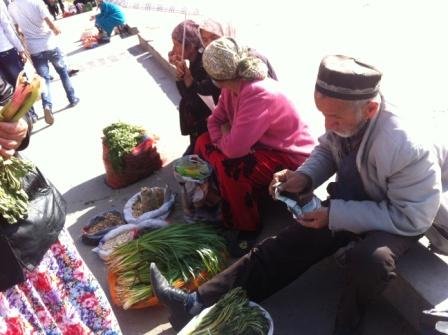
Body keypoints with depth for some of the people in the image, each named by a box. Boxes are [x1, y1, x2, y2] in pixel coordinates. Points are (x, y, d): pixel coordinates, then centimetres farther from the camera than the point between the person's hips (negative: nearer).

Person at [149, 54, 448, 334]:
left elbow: (414, 217, -27)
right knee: (285, 246, -6)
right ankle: (201, 304, -5)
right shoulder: (345, 118, -17)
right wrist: (305, 177, -17)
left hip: (400, 219, -5)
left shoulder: (407, 150, -35)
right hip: (349, 201, 5)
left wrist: (336, 215, -29)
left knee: (371, 260, -36)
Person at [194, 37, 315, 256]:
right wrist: (224, 139, -15)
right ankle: (222, 201, 15)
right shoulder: (233, 85, -5)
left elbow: (234, 148, -38)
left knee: (229, 166, -32)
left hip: (290, 158, -9)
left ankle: (246, 229, -9)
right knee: (204, 143, 4)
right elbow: (216, 119, 5)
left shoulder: (260, 95, -33)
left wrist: (224, 135, -15)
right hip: (260, 145, 9)